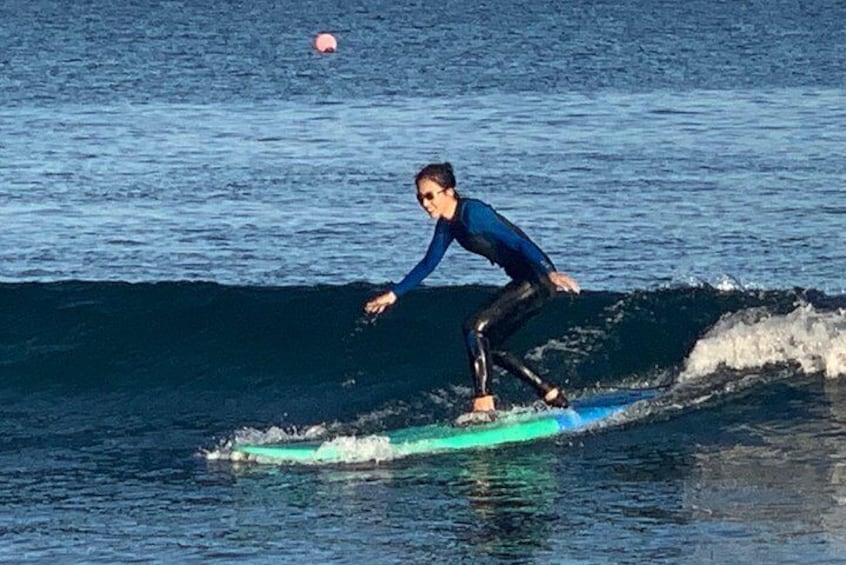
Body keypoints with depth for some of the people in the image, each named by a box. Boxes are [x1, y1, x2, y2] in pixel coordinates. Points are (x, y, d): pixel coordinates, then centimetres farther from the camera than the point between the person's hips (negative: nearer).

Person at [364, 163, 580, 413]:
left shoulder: (473, 213, -19)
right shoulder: (447, 224, 8)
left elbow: (519, 242, -27)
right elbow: (428, 264, 22)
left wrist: (551, 273, -39)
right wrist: (394, 294, 25)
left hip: (538, 281, -10)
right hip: (523, 282, 10)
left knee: (475, 327, -18)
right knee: (486, 346, 13)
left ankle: (483, 405, -20)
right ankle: (551, 394, 21)